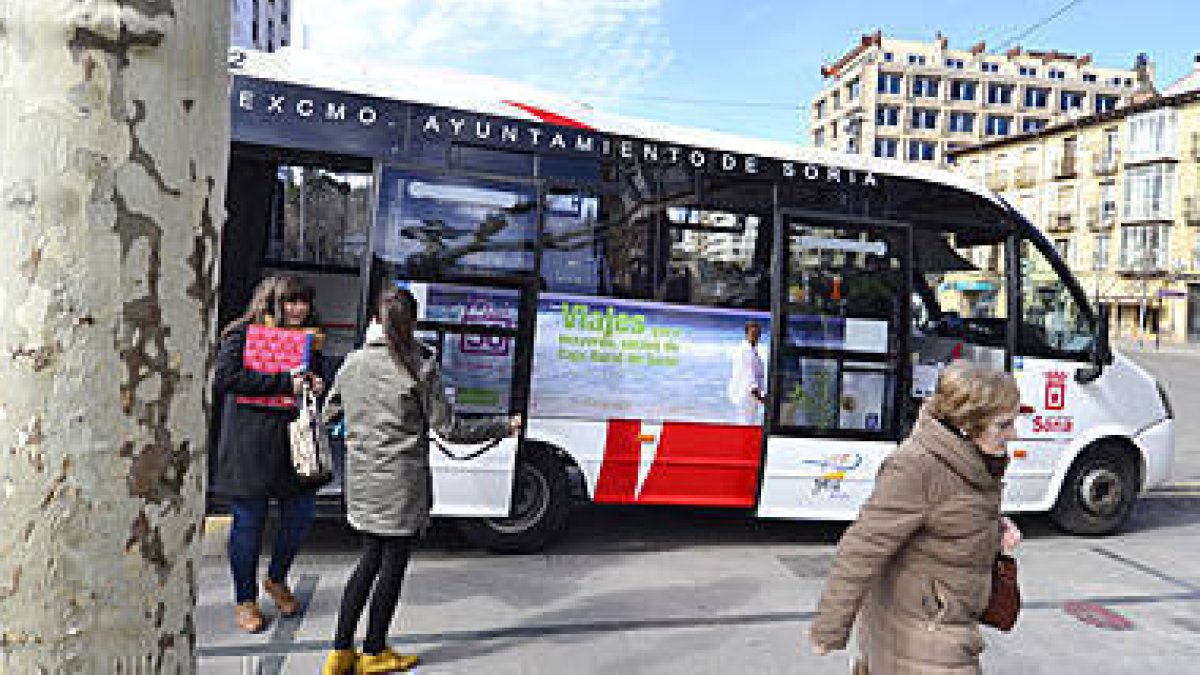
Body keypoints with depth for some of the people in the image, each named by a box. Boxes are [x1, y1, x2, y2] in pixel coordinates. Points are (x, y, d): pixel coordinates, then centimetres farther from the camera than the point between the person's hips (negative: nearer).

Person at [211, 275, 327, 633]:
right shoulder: (241, 334, -3)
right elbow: (225, 376, -16)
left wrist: (316, 386, -1)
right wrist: (284, 381, -20)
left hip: (294, 442, 5)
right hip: (250, 445, -5)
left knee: (302, 511, 6)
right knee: (248, 522, 4)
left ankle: (276, 579, 32)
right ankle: (245, 600, 22)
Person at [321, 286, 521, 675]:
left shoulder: (353, 363, 2)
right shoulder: (420, 368, -12)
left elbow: (328, 415, 12)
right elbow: (450, 429, -10)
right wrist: (505, 426, 0)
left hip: (361, 479, 5)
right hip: (402, 483, -5)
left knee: (370, 559, 18)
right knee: (393, 564, 9)